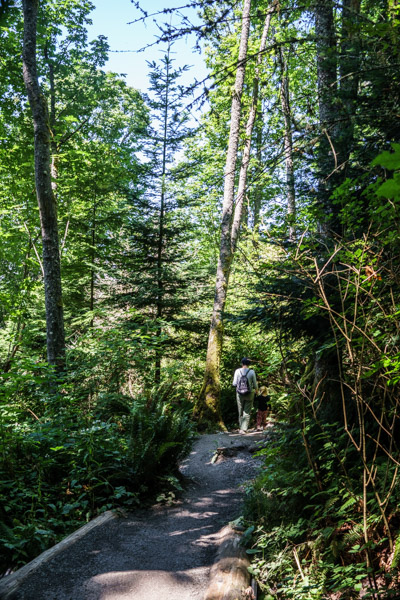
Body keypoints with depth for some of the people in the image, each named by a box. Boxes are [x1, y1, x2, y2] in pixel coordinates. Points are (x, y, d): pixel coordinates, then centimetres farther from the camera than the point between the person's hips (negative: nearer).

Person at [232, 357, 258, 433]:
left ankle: (241, 427, 23)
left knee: (241, 412, 15)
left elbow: (234, 383, -5)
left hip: (240, 394, 1)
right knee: (247, 412, 5)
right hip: (249, 394, -1)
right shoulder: (252, 372, -7)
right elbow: (255, 384, -2)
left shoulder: (237, 371, -5)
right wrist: (256, 389, 20)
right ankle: (244, 429, -1)